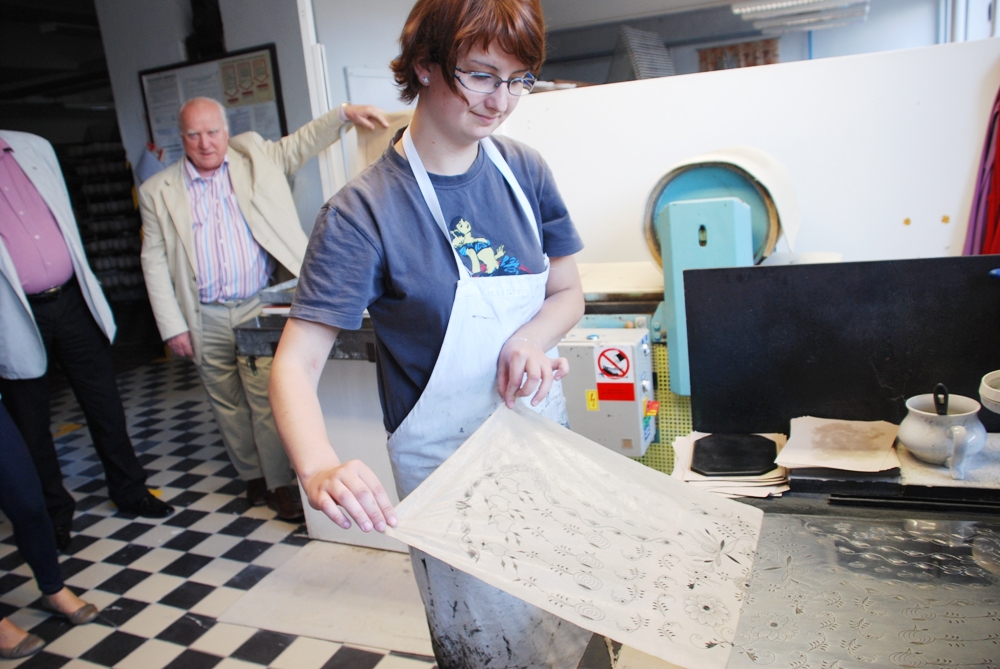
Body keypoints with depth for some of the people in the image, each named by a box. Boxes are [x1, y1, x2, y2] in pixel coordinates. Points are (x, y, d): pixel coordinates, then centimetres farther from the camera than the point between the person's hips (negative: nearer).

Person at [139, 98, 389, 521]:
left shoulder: (255, 157, 7)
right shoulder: (159, 192, 3)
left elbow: (301, 143, 10)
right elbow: (154, 262, 2)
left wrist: (344, 113, -8)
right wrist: (172, 326, -3)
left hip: (258, 306, -1)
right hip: (206, 319, 1)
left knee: (268, 398, -4)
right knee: (227, 404, 11)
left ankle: (280, 483, 10)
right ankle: (253, 477, 27)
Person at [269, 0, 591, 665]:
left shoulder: (524, 170, -4)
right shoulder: (364, 212, -20)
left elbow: (568, 292, 5)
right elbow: (296, 364, -22)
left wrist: (529, 340, -17)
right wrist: (320, 467, -41)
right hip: (446, 459, -5)